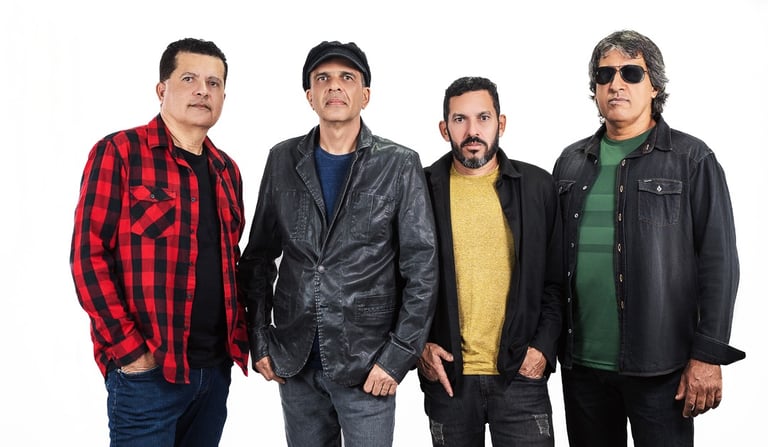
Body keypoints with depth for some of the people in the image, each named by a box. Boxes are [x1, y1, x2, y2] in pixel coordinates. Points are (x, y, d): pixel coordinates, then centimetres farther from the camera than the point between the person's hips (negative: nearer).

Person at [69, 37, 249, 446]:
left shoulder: (226, 170, 11)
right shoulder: (118, 152, -7)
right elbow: (87, 255, -11)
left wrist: (238, 334, 7)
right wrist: (129, 350, -15)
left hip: (216, 367, 6)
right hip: (147, 369, -6)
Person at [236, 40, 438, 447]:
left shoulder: (399, 165, -5)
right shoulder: (283, 160, 4)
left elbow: (421, 270, -6)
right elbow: (259, 257, 9)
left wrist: (398, 356, -10)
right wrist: (260, 340, 4)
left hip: (367, 366, -3)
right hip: (294, 361, 3)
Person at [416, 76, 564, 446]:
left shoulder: (538, 186, 1)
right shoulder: (422, 190, -1)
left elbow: (558, 280, 4)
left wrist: (544, 347, -5)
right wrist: (419, 345, -4)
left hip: (521, 374, 0)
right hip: (446, 376, 0)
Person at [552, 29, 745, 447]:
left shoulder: (691, 159, -2)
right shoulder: (571, 162, 9)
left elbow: (718, 262, -6)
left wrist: (708, 355, -10)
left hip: (660, 365, -3)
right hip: (580, 362, 4)